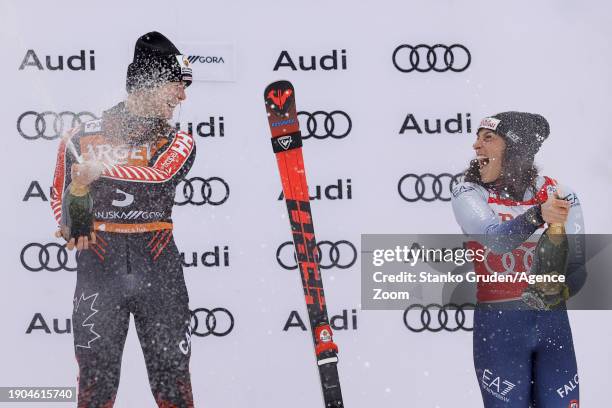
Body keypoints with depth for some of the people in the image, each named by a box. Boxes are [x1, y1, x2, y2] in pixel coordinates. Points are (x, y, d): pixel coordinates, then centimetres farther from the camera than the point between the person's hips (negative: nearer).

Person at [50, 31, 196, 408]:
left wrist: (103, 171, -24)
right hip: (99, 264, -1)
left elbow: (159, 178, -13)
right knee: (96, 373, 1)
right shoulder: (81, 138, 7)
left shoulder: (178, 143, 8)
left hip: (158, 265, 1)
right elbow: (61, 197, 18)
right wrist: (71, 226, -2)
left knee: (172, 372, 3)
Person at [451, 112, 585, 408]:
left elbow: (577, 266, 2)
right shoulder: (468, 193, -6)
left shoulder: (561, 195, -2)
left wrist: (562, 290, -19)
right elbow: (495, 240, -24)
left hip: (552, 321, 2)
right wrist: (538, 215, -41)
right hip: (498, 326, -2)